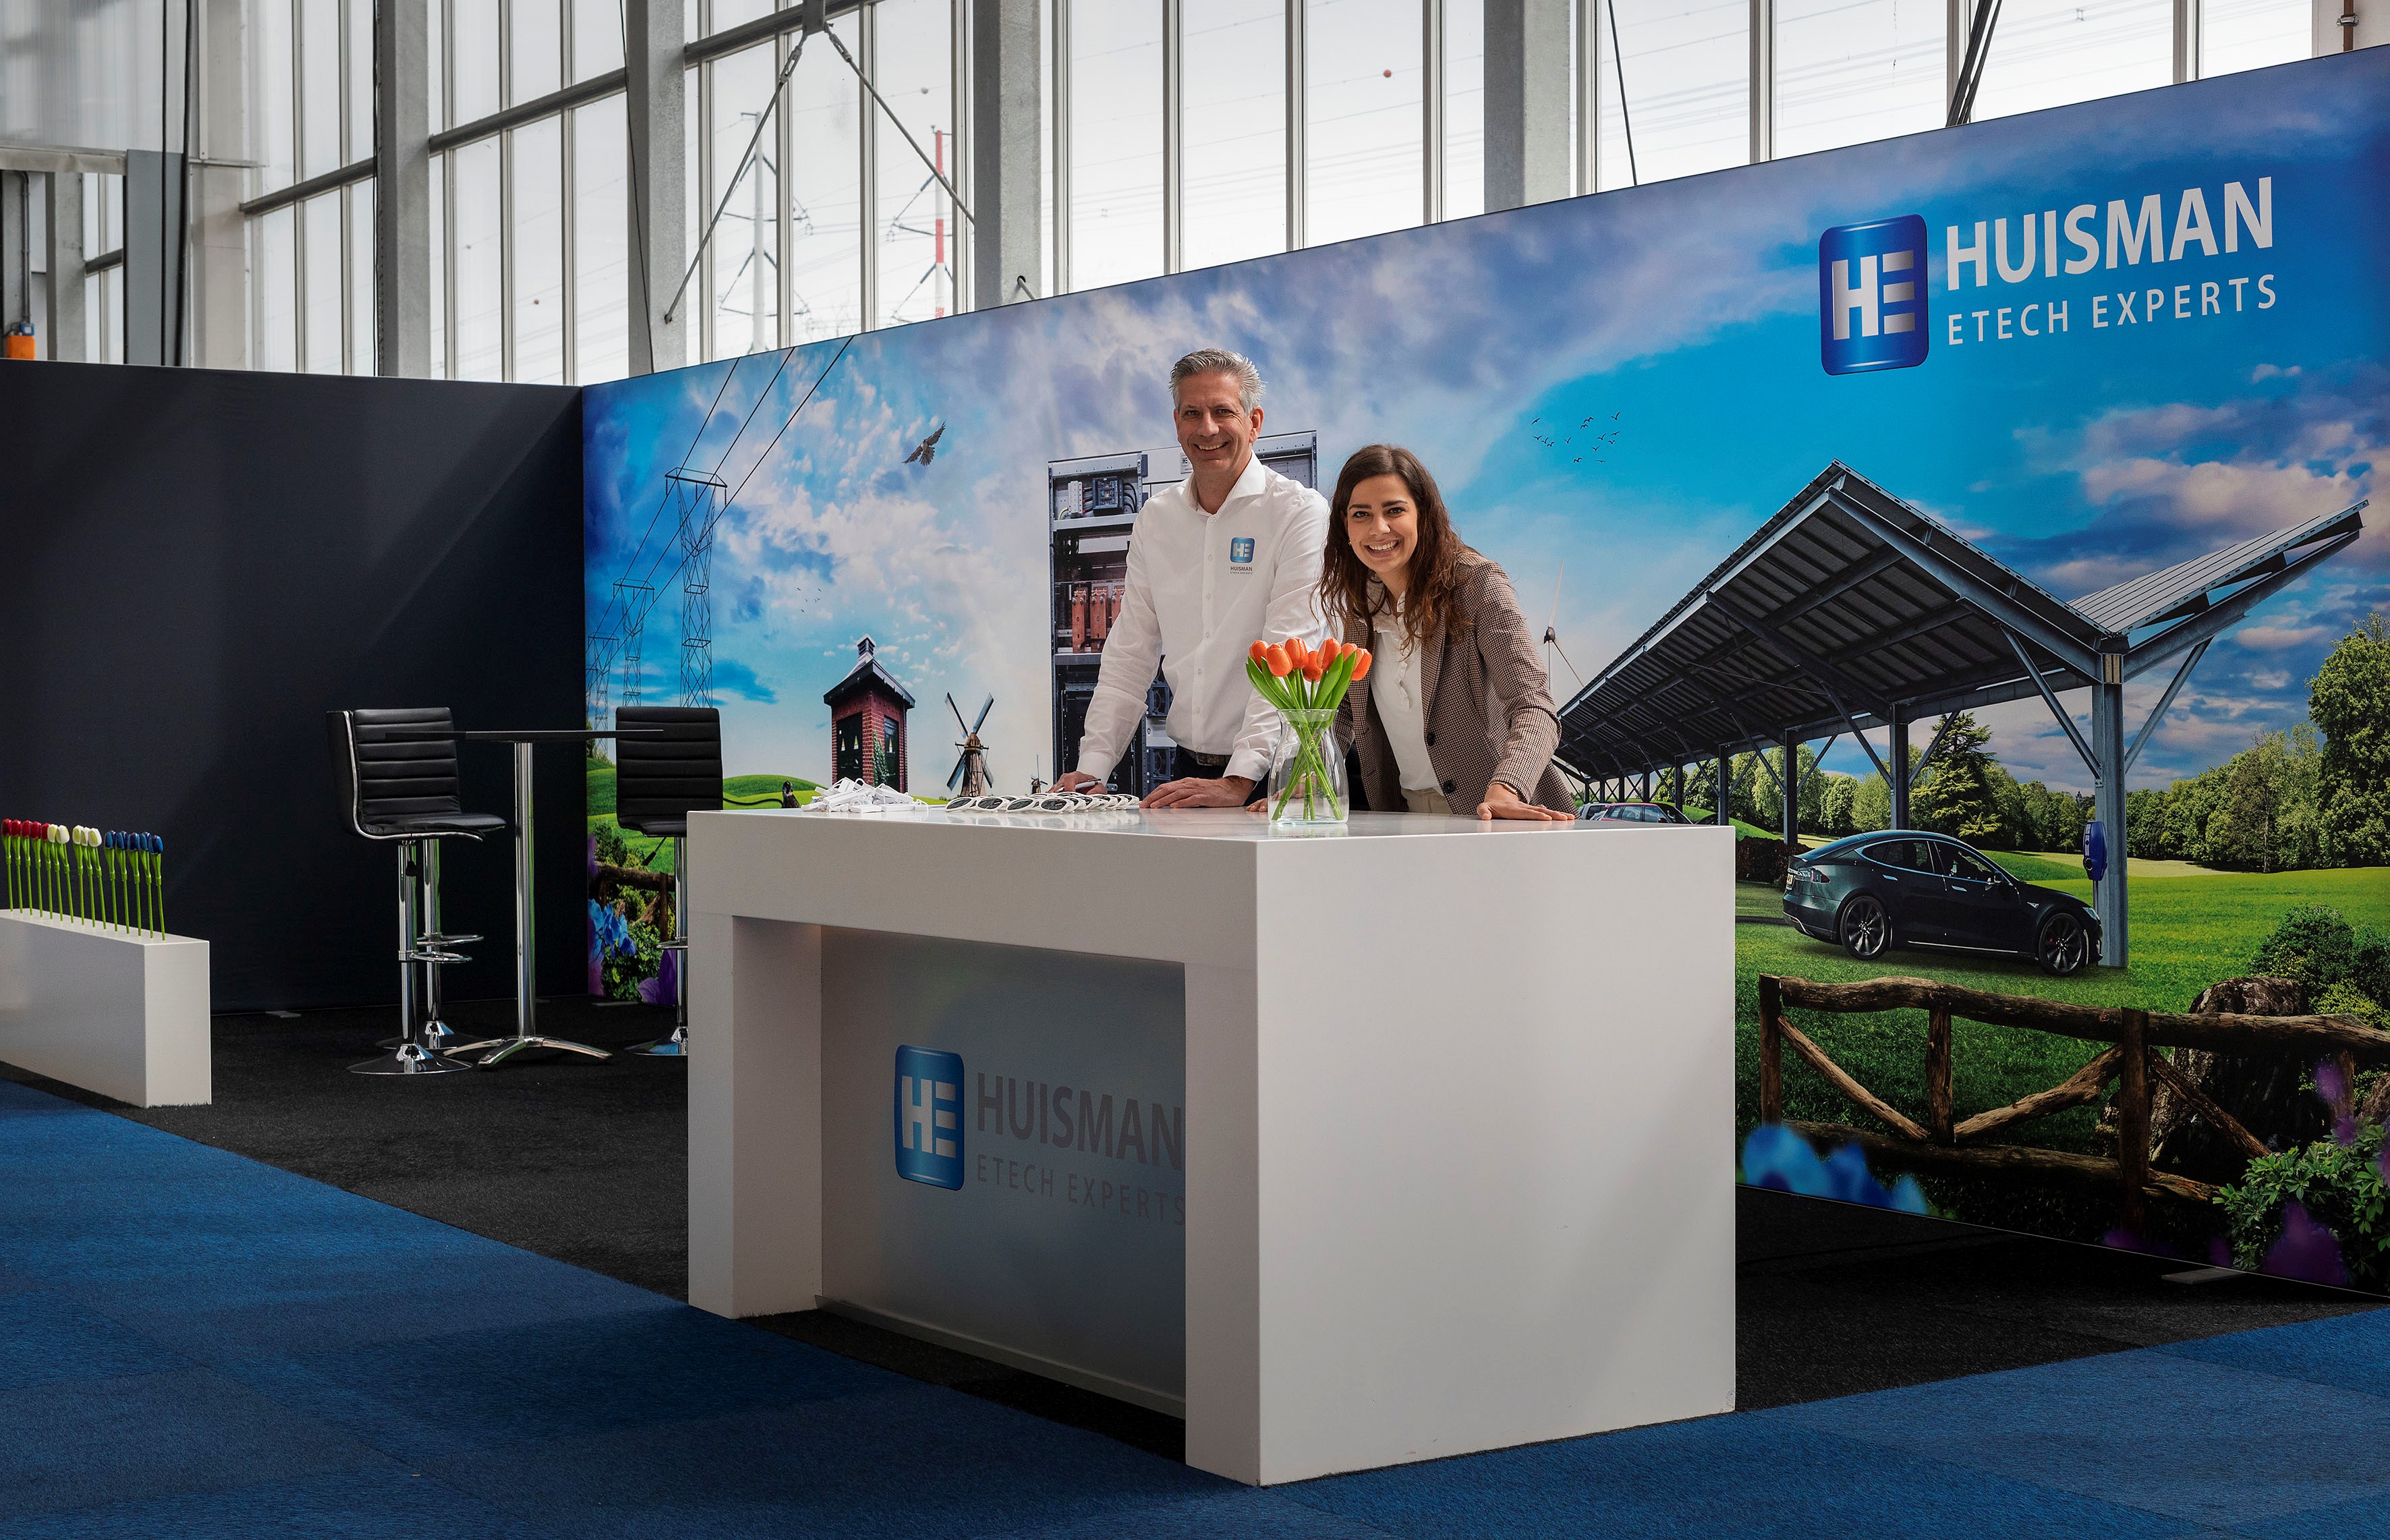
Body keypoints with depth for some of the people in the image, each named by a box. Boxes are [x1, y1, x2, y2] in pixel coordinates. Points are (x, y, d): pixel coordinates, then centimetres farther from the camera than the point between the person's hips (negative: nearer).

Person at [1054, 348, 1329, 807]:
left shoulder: (1299, 512, -5)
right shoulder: (1157, 517, 14)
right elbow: (1130, 653, 15)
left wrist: (1239, 781, -24)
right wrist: (1093, 766, 2)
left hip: (1271, 776, -4)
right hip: (1187, 770, 4)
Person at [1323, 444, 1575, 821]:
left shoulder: (1477, 584, -9)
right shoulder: (1361, 605, 9)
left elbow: (1534, 708, -18)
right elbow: (1345, 717, 18)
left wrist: (1503, 792, -36)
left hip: (1488, 815, -5)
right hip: (1406, 815, 6)